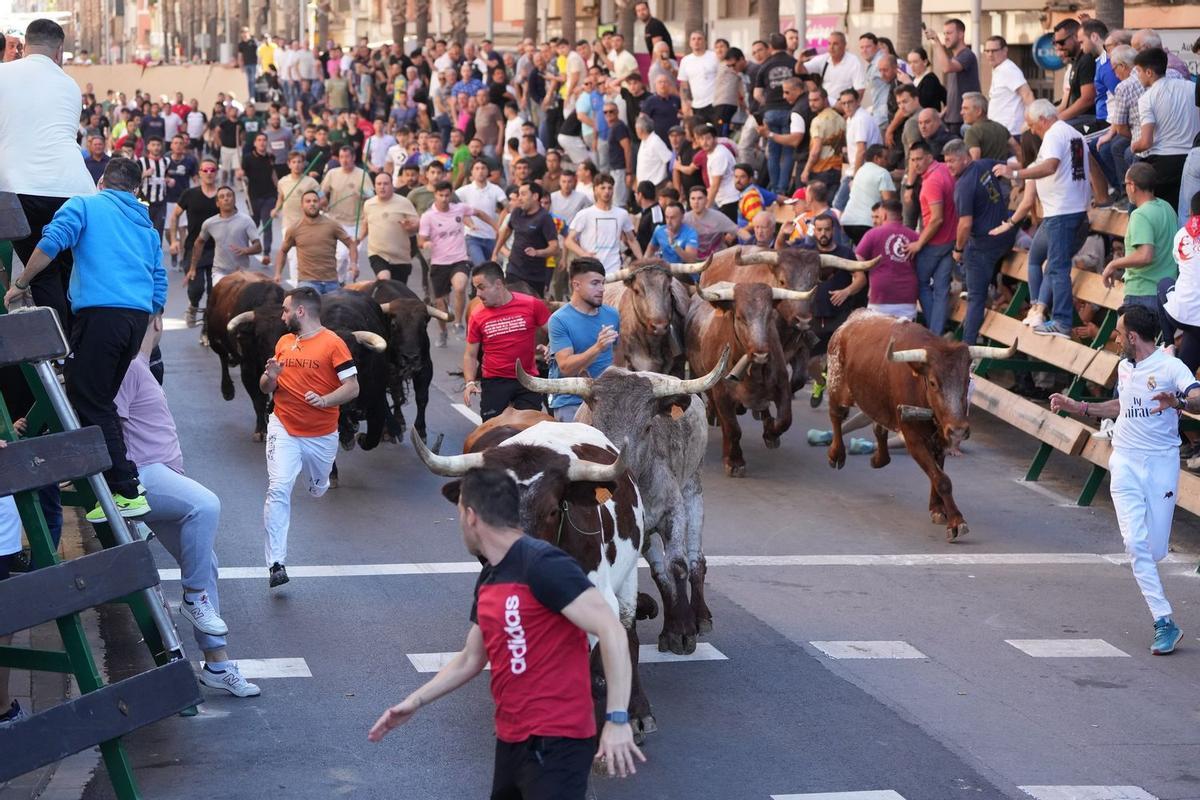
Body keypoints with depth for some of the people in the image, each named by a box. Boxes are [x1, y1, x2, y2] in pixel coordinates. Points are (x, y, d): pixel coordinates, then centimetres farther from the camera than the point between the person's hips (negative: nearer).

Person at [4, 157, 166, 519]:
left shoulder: (84, 205, 8)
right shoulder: (147, 226, 24)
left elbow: (51, 242, -9)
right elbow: (159, 290, 20)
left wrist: (19, 285, 1)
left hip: (99, 313, -6)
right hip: (138, 317, 6)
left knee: (88, 403, -4)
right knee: (102, 401, 18)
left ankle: (128, 492, -11)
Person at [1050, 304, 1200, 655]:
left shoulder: (1170, 367, -10)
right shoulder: (1124, 367, 13)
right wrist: (1078, 407, 28)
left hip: (1161, 463, -5)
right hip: (1124, 462, 5)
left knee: (1155, 550, -2)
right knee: (1135, 543, -11)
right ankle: (1165, 623, -9)